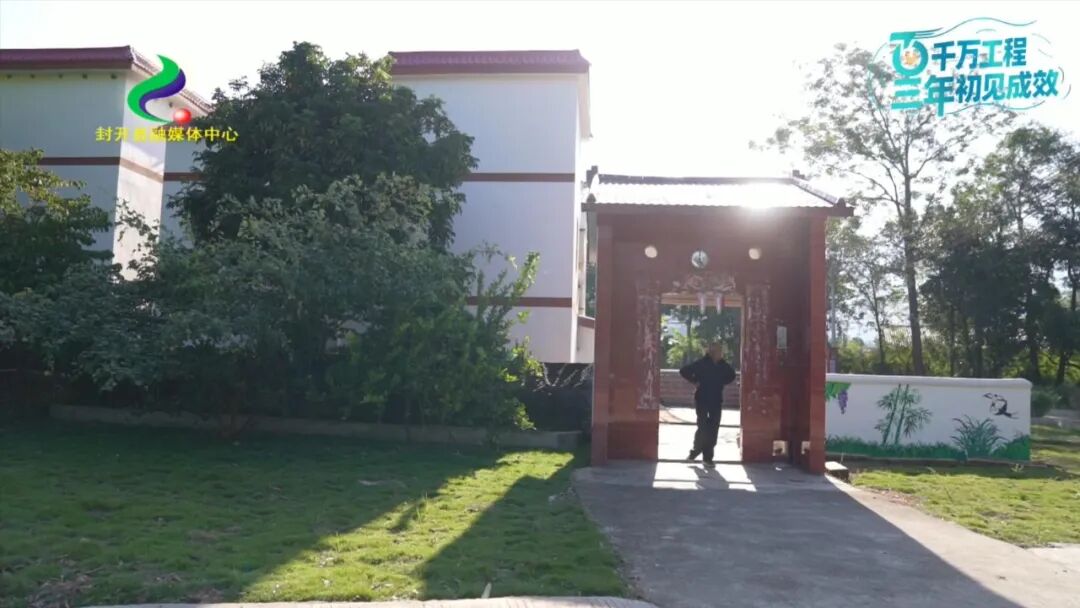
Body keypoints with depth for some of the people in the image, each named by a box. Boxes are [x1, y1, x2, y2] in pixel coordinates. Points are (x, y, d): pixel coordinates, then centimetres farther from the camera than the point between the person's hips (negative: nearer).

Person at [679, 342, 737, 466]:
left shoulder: (723, 365, 4)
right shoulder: (701, 363, -9)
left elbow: (731, 375, 24)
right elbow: (684, 371, -9)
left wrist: (723, 383, 11)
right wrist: (694, 382, -9)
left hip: (716, 400, 4)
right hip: (702, 399, -4)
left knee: (713, 429, 3)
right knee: (703, 427, -8)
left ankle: (708, 457, 11)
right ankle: (696, 450, 14)